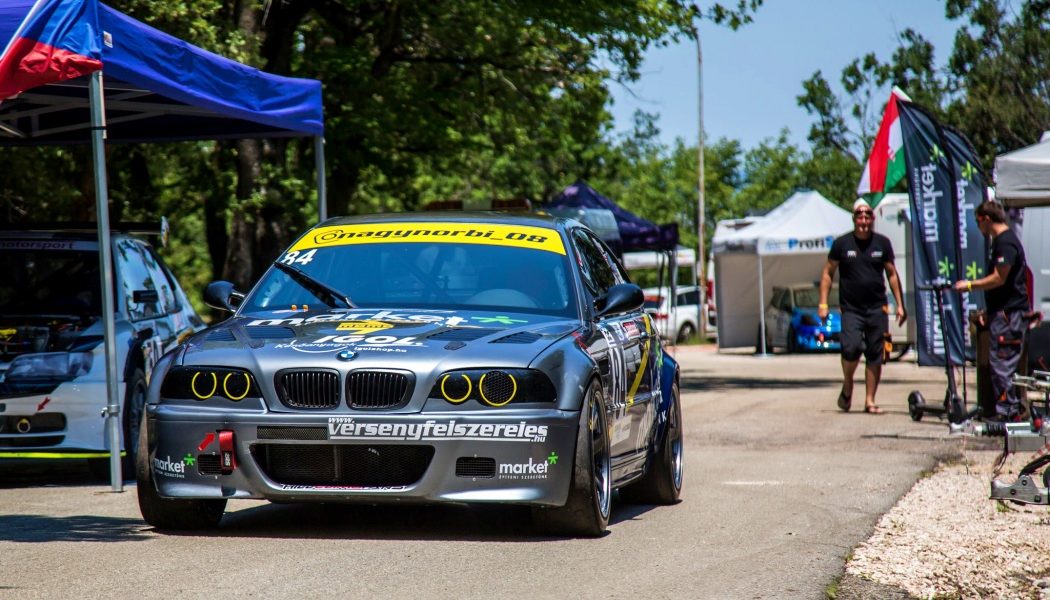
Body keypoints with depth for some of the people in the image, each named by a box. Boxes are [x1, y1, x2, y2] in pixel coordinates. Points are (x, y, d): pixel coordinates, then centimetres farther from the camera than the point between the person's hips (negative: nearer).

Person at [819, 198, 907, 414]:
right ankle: (847, 387, 8)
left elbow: (892, 274, 13)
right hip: (851, 308, -2)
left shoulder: (882, 243, 8)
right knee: (851, 348, -19)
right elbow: (828, 273, 7)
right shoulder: (842, 243, 3)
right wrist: (823, 303, 0)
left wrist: (900, 305, 8)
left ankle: (870, 401, 8)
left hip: (877, 308, 2)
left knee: (875, 355, 1)